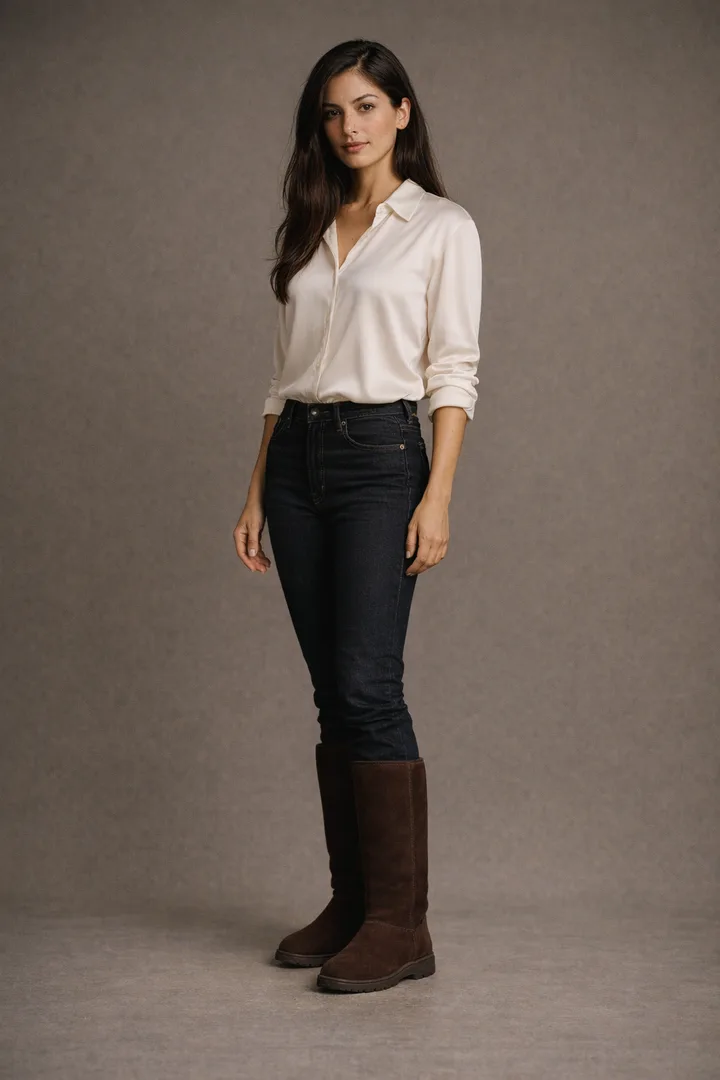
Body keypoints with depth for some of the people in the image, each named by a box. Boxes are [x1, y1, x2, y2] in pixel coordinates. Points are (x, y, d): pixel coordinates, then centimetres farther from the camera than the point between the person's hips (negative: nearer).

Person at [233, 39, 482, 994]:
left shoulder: (442, 227, 0)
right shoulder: (308, 232, 16)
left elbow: (453, 373, -6)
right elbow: (283, 375, 16)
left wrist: (438, 497, -16)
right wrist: (257, 493, 11)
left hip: (379, 454, -6)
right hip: (296, 459, 6)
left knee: (367, 684, -13)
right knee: (333, 694, 7)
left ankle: (401, 924, -6)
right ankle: (351, 904, 15)